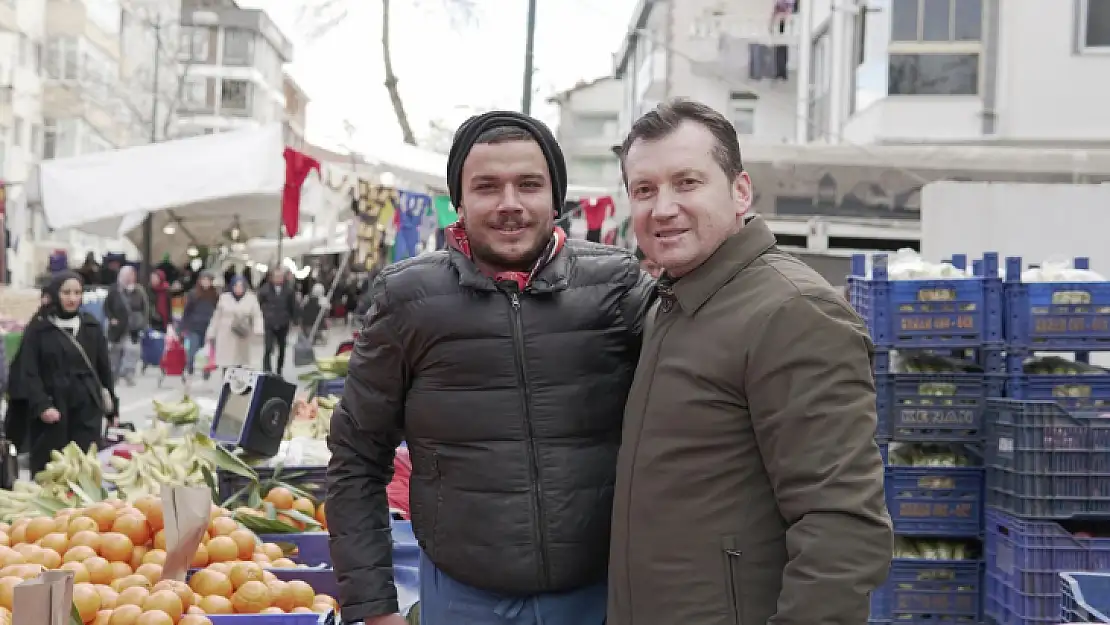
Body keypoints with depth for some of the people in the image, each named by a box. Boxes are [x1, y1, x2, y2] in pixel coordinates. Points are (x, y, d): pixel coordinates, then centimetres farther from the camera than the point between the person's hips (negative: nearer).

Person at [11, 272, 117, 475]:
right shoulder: (38, 328, 0)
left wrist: (110, 401, 12)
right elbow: (28, 372, -6)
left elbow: (103, 367, 14)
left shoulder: (91, 326, 10)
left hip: (87, 408, 2)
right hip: (52, 408, -2)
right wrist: (41, 405, -17)